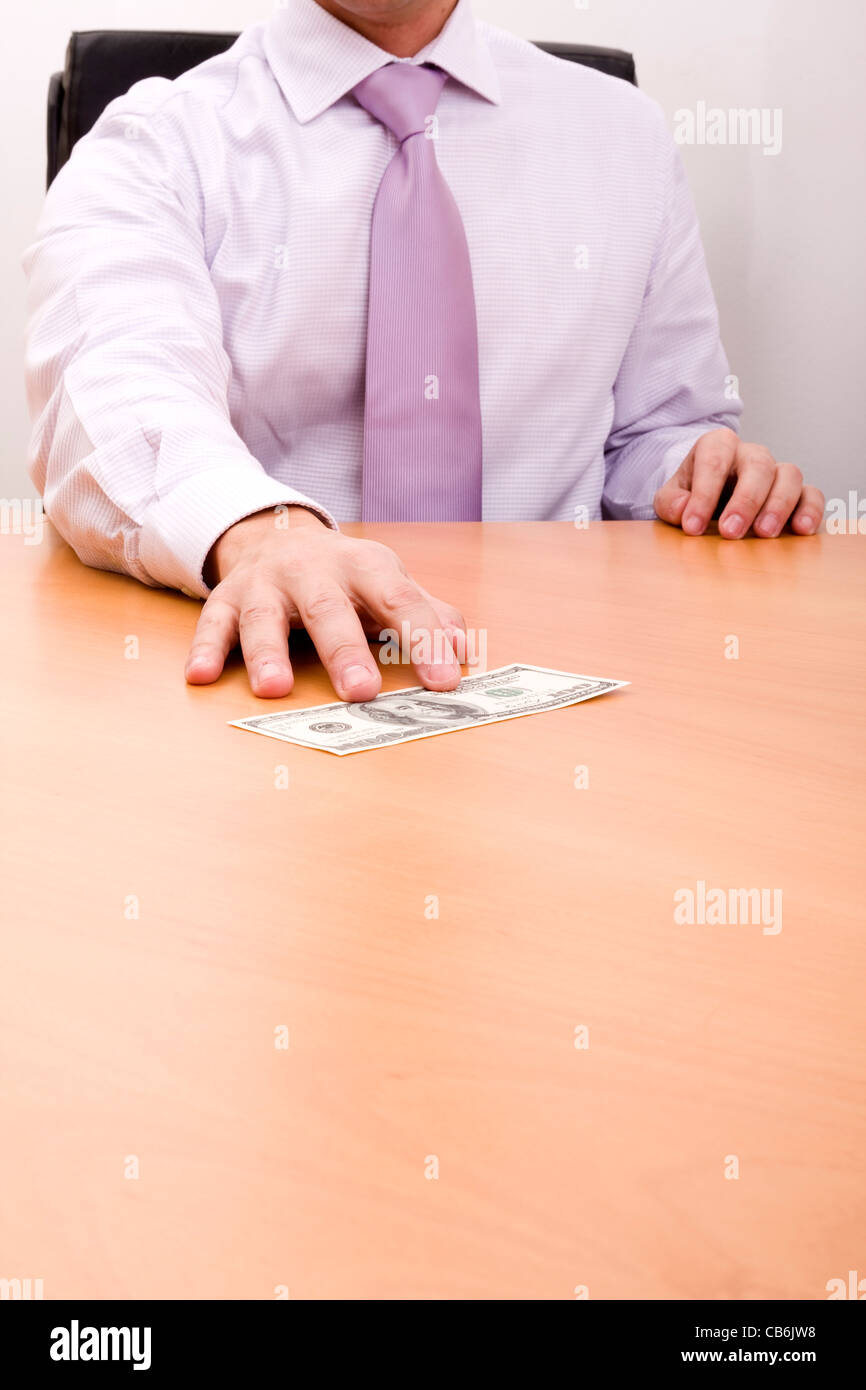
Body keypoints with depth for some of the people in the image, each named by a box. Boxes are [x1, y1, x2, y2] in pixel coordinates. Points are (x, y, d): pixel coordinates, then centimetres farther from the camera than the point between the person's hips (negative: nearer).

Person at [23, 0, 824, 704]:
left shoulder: (625, 136, 13)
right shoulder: (157, 145, 1)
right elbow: (117, 387, -20)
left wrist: (708, 477, -4)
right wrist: (258, 529, -42)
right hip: (271, 681, -2)